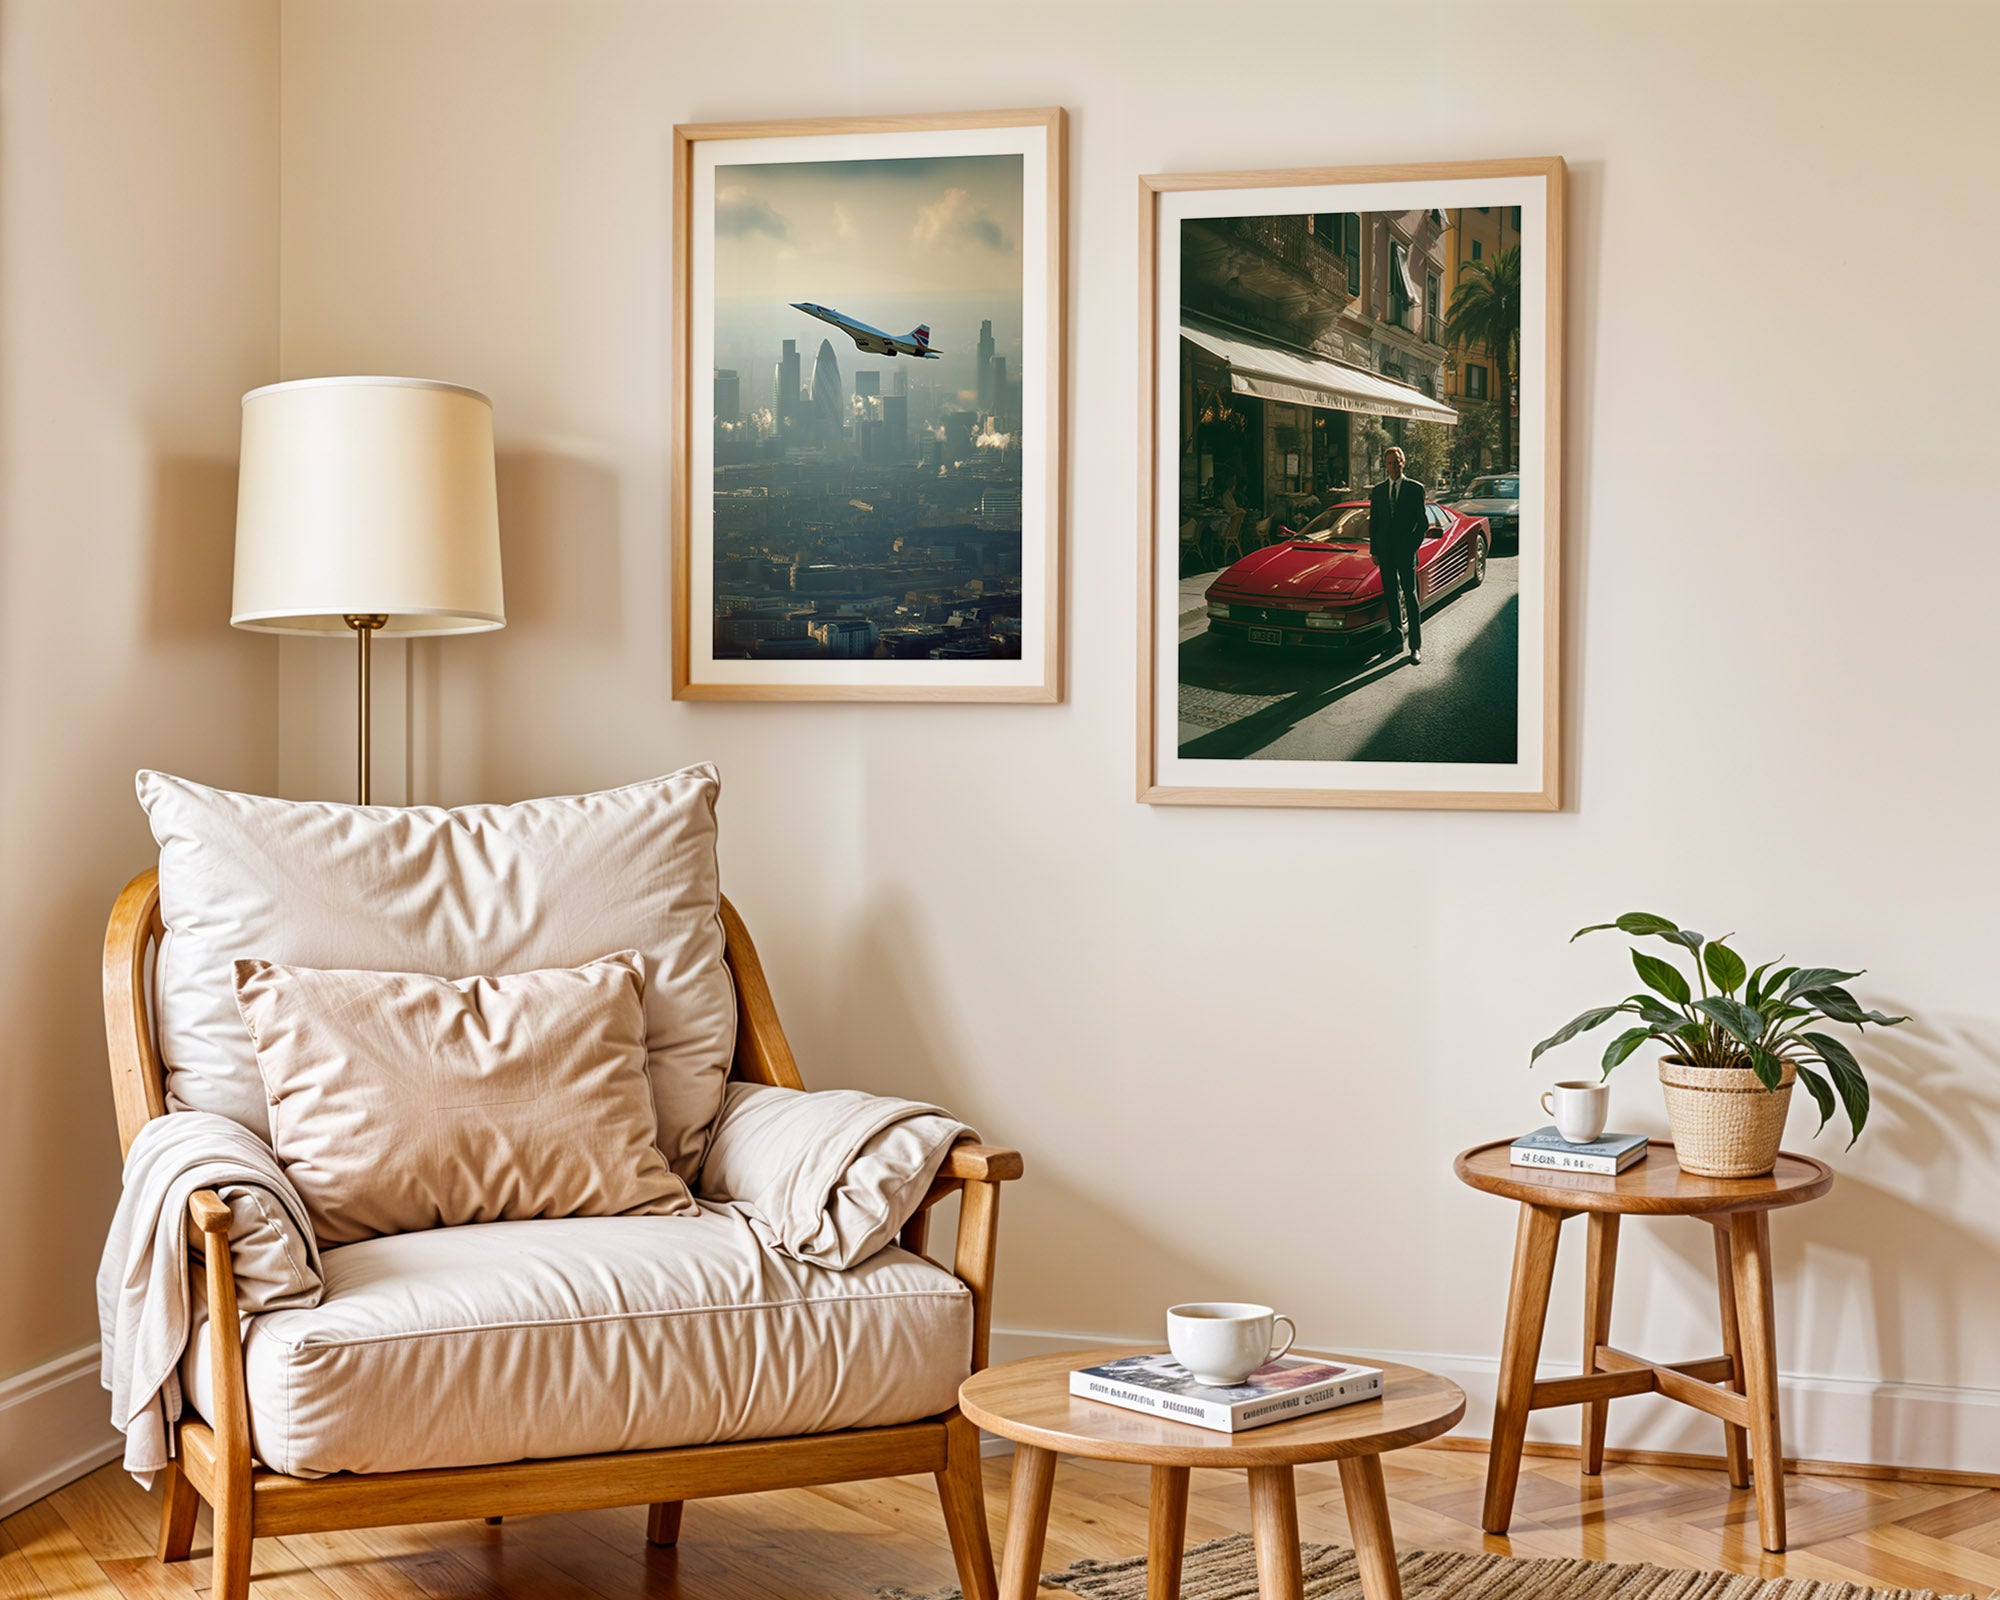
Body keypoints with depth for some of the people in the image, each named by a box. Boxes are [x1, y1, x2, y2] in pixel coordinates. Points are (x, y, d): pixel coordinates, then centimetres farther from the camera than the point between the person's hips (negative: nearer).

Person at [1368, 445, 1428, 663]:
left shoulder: (1415, 489, 0)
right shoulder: (1378, 490, 10)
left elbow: (1423, 522, 0)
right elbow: (1373, 522, 12)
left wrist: (1413, 544, -8)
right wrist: (1374, 550, 6)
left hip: (1406, 550, -4)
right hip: (1385, 551, 4)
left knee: (1410, 596, -5)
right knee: (1391, 596, 9)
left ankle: (1416, 646, -4)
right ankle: (1397, 638, 19)